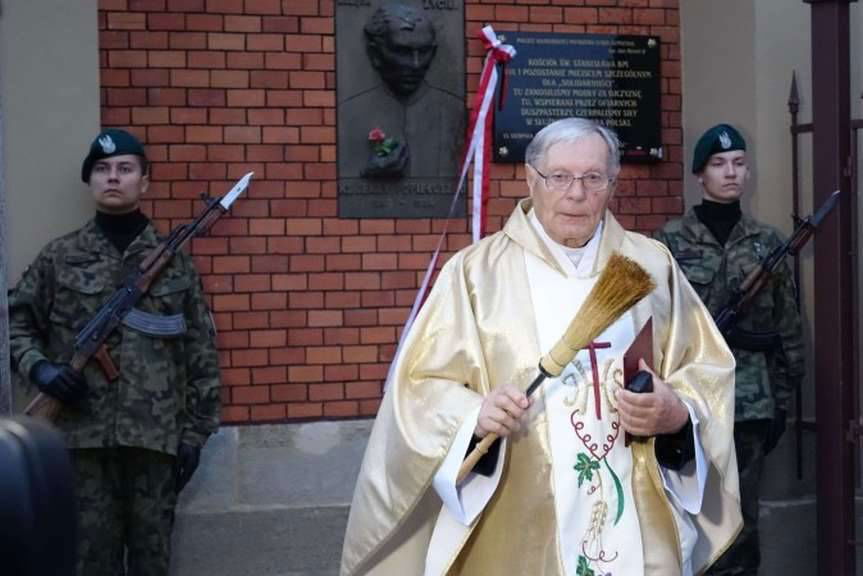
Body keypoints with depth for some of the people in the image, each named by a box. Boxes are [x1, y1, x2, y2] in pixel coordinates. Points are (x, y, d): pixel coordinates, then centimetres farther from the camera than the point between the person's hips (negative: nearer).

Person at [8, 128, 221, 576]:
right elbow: (16, 321, 12)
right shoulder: (59, 257, 7)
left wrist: (195, 431, 2)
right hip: (81, 433, 0)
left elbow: (200, 351, 7)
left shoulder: (174, 259, 7)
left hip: (156, 434, 0)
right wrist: (37, 367, -8)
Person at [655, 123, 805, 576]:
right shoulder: (670, 241, 0)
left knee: (742, 521, 6)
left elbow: (787, 328, 9)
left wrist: (782, 400, 6)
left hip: (751, 401, 2)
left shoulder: (767, 242, 8)